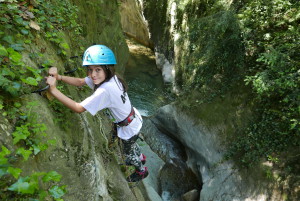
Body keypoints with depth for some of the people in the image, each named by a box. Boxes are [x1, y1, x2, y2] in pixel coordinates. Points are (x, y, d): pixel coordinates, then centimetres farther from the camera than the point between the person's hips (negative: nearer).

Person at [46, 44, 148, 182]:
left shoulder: (104, 90, -39)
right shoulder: (109, 77, -13)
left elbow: (78, 108, -37)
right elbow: (79, 82, -8)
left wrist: (53, 90, -36)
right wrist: (59, 77, -22)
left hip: (129, 128, -7)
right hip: (133, 119, 7)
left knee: (128, 152, 23)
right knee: (131, 144, 36)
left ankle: (142, 171, 53)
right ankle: (140, 158, 66)